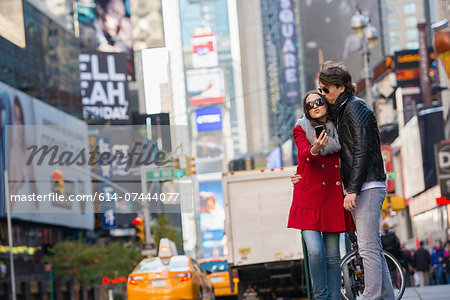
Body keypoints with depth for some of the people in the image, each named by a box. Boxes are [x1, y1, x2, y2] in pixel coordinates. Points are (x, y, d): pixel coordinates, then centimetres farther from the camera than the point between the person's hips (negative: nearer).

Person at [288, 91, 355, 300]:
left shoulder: (337, 130, 13)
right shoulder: (301, 130, 3)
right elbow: (304, 153, -17)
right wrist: (314, 150, -38)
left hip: (332, 200, 3)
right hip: (309, 200, -3)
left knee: (332, 255, 1)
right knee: (315, 251, -15)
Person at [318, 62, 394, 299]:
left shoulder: (355, 107, -10)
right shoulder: (342, 110, 21)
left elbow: (361, 150, -18)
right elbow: (347, 153, 24)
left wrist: (352, 190, -22)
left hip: (367, 187, -10)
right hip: (363, 188, 10)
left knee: (368, 247, -12)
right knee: (372, 247, 10)